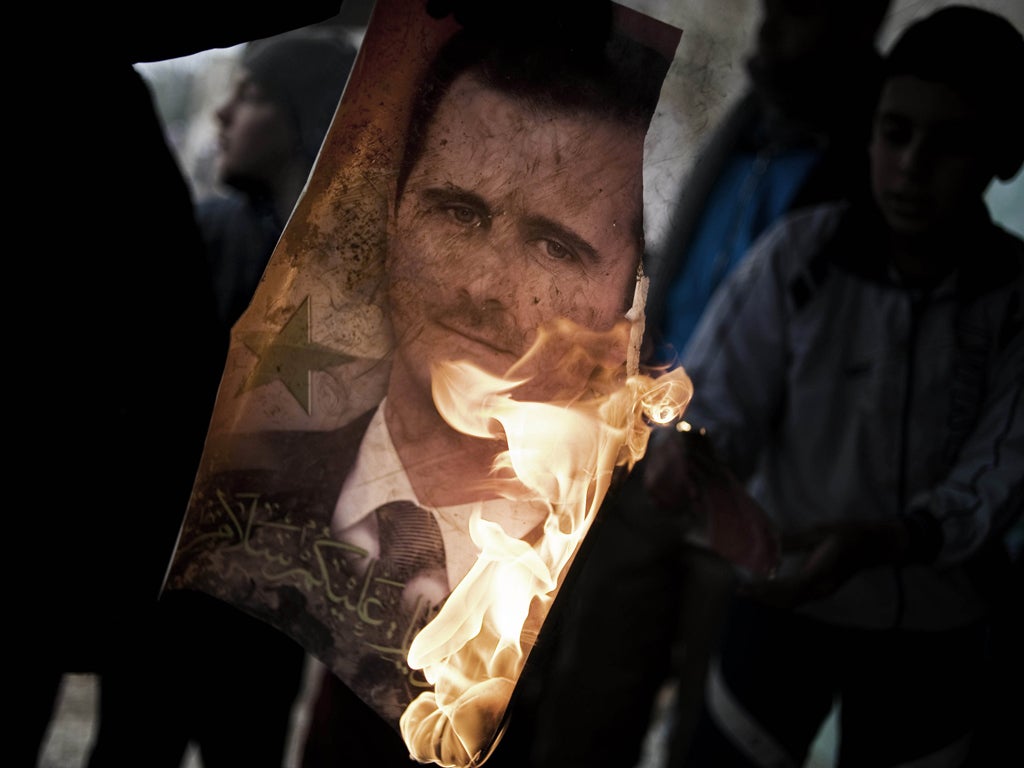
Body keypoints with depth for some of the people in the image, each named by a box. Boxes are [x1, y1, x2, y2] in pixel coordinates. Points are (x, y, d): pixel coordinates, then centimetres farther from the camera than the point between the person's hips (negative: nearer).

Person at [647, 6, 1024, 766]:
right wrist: (694, 447, -39)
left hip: (934, 623, 1)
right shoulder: (801, 253, -14)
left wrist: (881, 542, -32)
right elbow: (721, 393, -15)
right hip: (785, 594, -1)